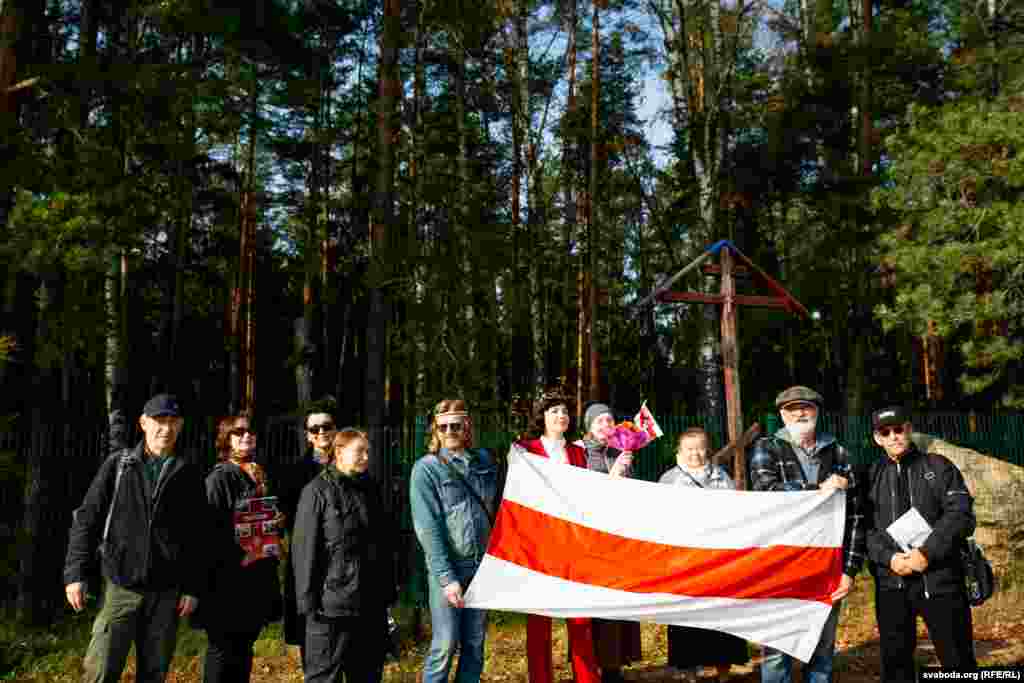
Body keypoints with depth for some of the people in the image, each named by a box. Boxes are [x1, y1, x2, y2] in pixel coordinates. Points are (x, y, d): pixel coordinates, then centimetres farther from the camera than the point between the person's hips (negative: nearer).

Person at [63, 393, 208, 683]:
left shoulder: (189, 474, 4)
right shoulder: (117, 465, 3)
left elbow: (198, 538, 4)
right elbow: (86, 520, 1)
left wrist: (193, 588, 1)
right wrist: (75, 573, -6)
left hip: (166, 592, 1)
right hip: (121, 586, -1)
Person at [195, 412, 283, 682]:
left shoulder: (260, 477, 14)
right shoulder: (218, 478, -8)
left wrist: (276, 521, 4)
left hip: (257, 582, 7)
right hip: (227, 581, -7)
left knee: (243, 650, 15)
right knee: (222, 649, 1)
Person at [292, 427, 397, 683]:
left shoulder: (371, 489, 12)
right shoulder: (318, 491, -6)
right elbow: (305, 550, -9)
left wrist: (389, 590, 15)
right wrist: (308, 601, -12)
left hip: (373, 605, 6)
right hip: (333, 604, -6)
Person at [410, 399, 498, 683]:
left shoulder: (484, 461, 6)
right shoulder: (426, 468, -6)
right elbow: (428, 527, -11)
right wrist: (446, 577, -16)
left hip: (483, 565, 4)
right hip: (447, 567, -4)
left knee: (475, 643, 11)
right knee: (445, 645, -3)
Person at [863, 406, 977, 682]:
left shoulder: (938, 466, 5)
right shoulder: (871, 476, 10)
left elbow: (961, 515, -6)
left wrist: (927, 553, -16)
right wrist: (889, 557, -13)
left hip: (940, 579, -2)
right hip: (891, 584, 2)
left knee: (958, 659, 5)